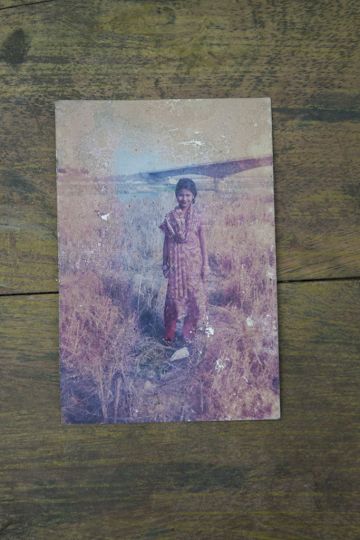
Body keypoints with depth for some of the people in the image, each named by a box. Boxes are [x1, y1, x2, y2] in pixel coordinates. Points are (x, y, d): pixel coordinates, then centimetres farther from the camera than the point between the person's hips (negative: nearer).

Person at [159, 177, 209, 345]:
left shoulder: (197, 217, -4)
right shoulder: (170, 217, -4)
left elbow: (202, 241, 0)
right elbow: (167, 242, 3)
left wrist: (205, 265, -2)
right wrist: (165, 263, 4)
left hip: (193, 263, 1)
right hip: (176, 262, 0)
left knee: (194, 296, 6)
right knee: (174, 296, 4)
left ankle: (188, 332, 24)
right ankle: (169, 333, 19)